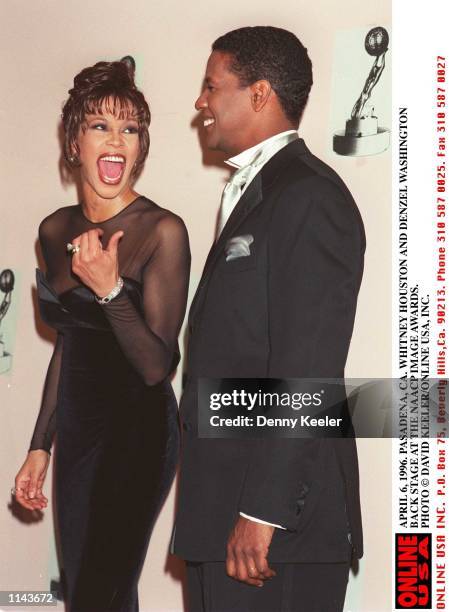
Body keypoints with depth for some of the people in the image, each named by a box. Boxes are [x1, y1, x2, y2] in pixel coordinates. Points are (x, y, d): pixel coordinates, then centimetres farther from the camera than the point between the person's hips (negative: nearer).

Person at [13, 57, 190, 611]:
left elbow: (157, 366, -15)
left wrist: (109, 289, -28)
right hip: (75, 431, 6)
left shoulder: (161, 231, -14)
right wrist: (39, 448, 16)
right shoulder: (55, 231, 6)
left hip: (137, 431, -6)